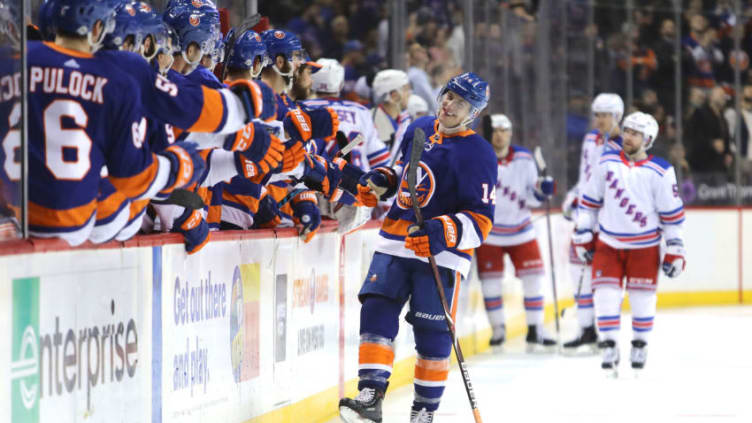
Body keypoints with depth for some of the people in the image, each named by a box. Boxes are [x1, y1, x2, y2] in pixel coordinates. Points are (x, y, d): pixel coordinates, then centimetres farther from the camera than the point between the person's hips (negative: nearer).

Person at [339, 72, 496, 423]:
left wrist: (442, 233, -29)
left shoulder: (477, 154, -10)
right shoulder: (419, 129, 10)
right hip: (395, 243, 5)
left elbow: (480, 221, -14)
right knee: (377, 311, -10)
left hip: (441, 253, -5)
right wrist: (382, 182, 10)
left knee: (432, 333, -3)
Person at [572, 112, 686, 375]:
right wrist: (583, 236, 7)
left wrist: (674, 251, -5)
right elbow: (589, 201, 8)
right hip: (608, 243, 2)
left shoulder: (660, 172, -9)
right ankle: (610, 347, 2)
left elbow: (672, 214, -5)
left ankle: (640, 344, 24)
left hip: (645, 246, -2)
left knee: (643, 298, 3)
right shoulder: (607, 163, -1)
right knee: (606, 294, -7)